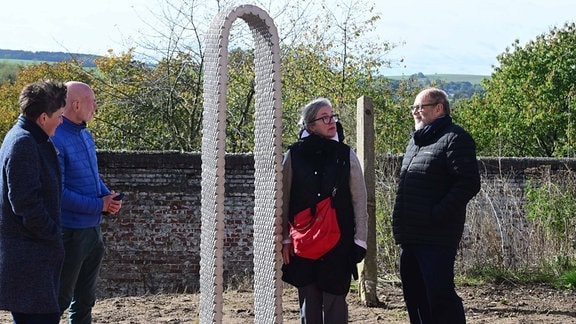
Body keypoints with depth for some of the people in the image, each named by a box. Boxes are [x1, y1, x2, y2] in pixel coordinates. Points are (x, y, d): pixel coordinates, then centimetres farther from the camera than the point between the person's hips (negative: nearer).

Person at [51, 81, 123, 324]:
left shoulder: (86, 136, 10)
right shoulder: (55, 140, -18)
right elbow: (58, 193, -22)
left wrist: (109, 196, 1)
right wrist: (99, 205, -18)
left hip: (93, 229, 9)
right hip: (70, 231, -9)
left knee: (85, 299, 17)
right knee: (60, 299, -1)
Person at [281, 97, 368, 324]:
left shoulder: (346, 155, 2)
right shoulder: (294, 155, 2)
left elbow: (360, 201, 4)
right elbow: (283, 201, 6)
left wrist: (360, 239, -1)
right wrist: (284, 239, 4)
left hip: (339, 243, 0)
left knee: (335, 301, -1)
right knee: (309, 304, 5)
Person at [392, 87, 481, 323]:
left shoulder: (454, 138, -8)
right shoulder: (416, 141, 21)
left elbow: (468, 184, -18)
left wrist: (436, 215, -19)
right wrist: (400, 227, 15)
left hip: (436, 238, -9)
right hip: (410, 237, 9)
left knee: (440, 295, -11)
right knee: (414, 297, 14)